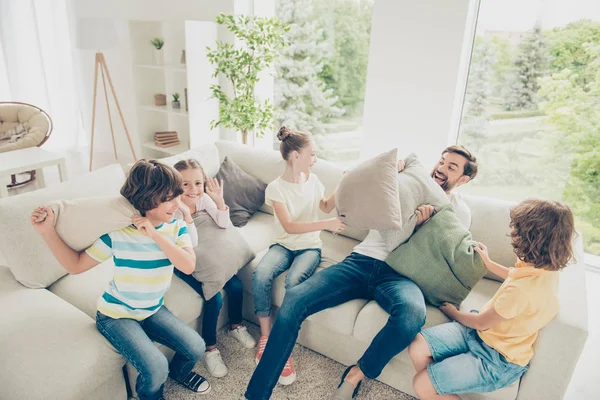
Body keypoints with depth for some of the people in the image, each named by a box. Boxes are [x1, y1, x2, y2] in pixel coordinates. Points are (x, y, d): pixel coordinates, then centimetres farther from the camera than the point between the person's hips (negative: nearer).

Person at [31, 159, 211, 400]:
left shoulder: (177, 227, -12)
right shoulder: (117, 232, -22)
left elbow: (188, 266, -27)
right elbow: (76, 265, -12)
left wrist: (156, 235, -34)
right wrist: (47, 230, -23)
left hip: (153, 310, 4)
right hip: (116, 315, -4)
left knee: (196, 348, -6)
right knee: (156, 369, -21)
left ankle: (178, 371, 31)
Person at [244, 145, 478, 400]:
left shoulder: (460, 212, 12)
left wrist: (420, 224, -11)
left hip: (398, 275, -2)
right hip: (361, 261, 2)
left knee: (413, 313, -40)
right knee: (294, 300, -21)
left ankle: (356, 375, -12)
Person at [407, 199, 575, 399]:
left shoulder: (521, 290, -34)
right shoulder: (547, 267, -6)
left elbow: (481, 322, -16)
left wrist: (453, 312, 2)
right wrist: (488, 263, 27)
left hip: (497, 359, -8)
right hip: (481, 331, 8)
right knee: (417, 346, -7)